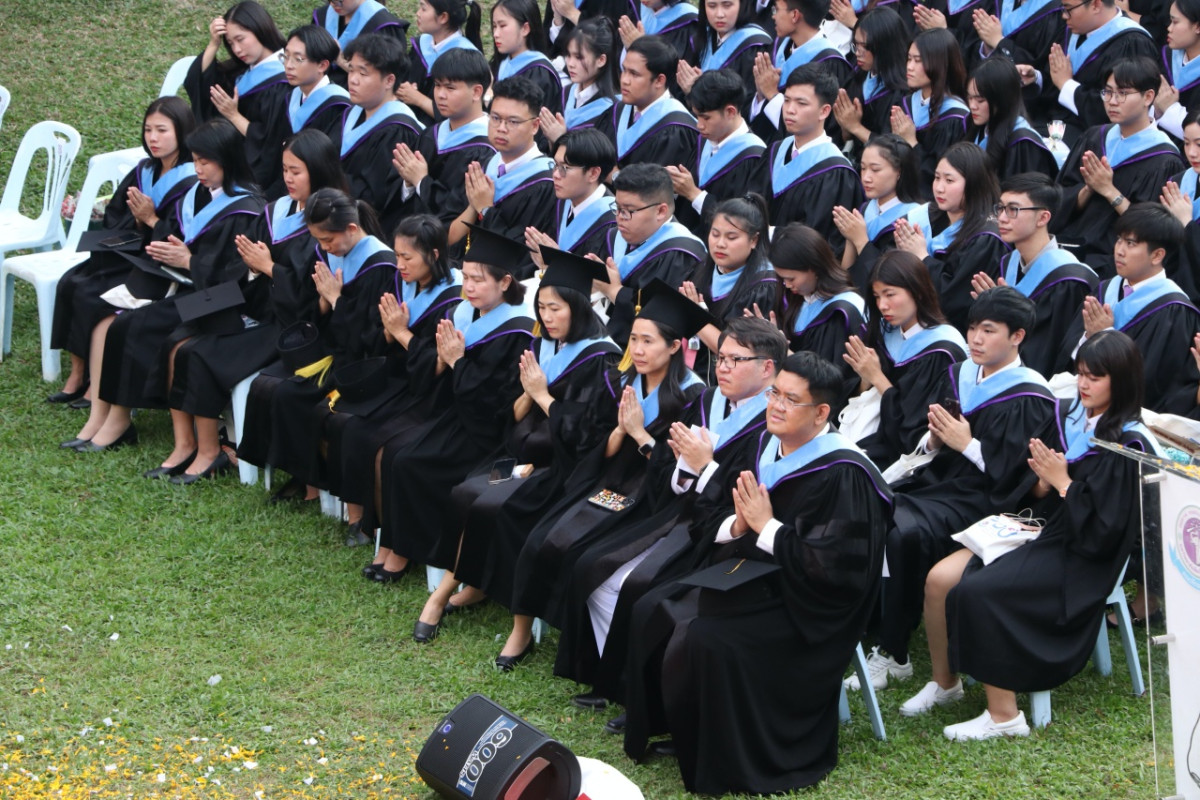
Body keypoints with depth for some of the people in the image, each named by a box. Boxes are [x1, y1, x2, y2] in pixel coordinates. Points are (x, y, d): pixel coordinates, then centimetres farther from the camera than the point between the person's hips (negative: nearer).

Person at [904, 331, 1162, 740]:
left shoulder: (1128, 447, -14)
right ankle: (944, 683, 10)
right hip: (1043, 535, 8)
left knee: (975, 592, -27)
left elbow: (1103, 530, -20)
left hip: (1079, 563, -8)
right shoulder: (1076, 422, 8)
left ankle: (1003, 716, -18)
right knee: (939, 579, -9)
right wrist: (1044, 481, -6)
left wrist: (1061, 482, -16)